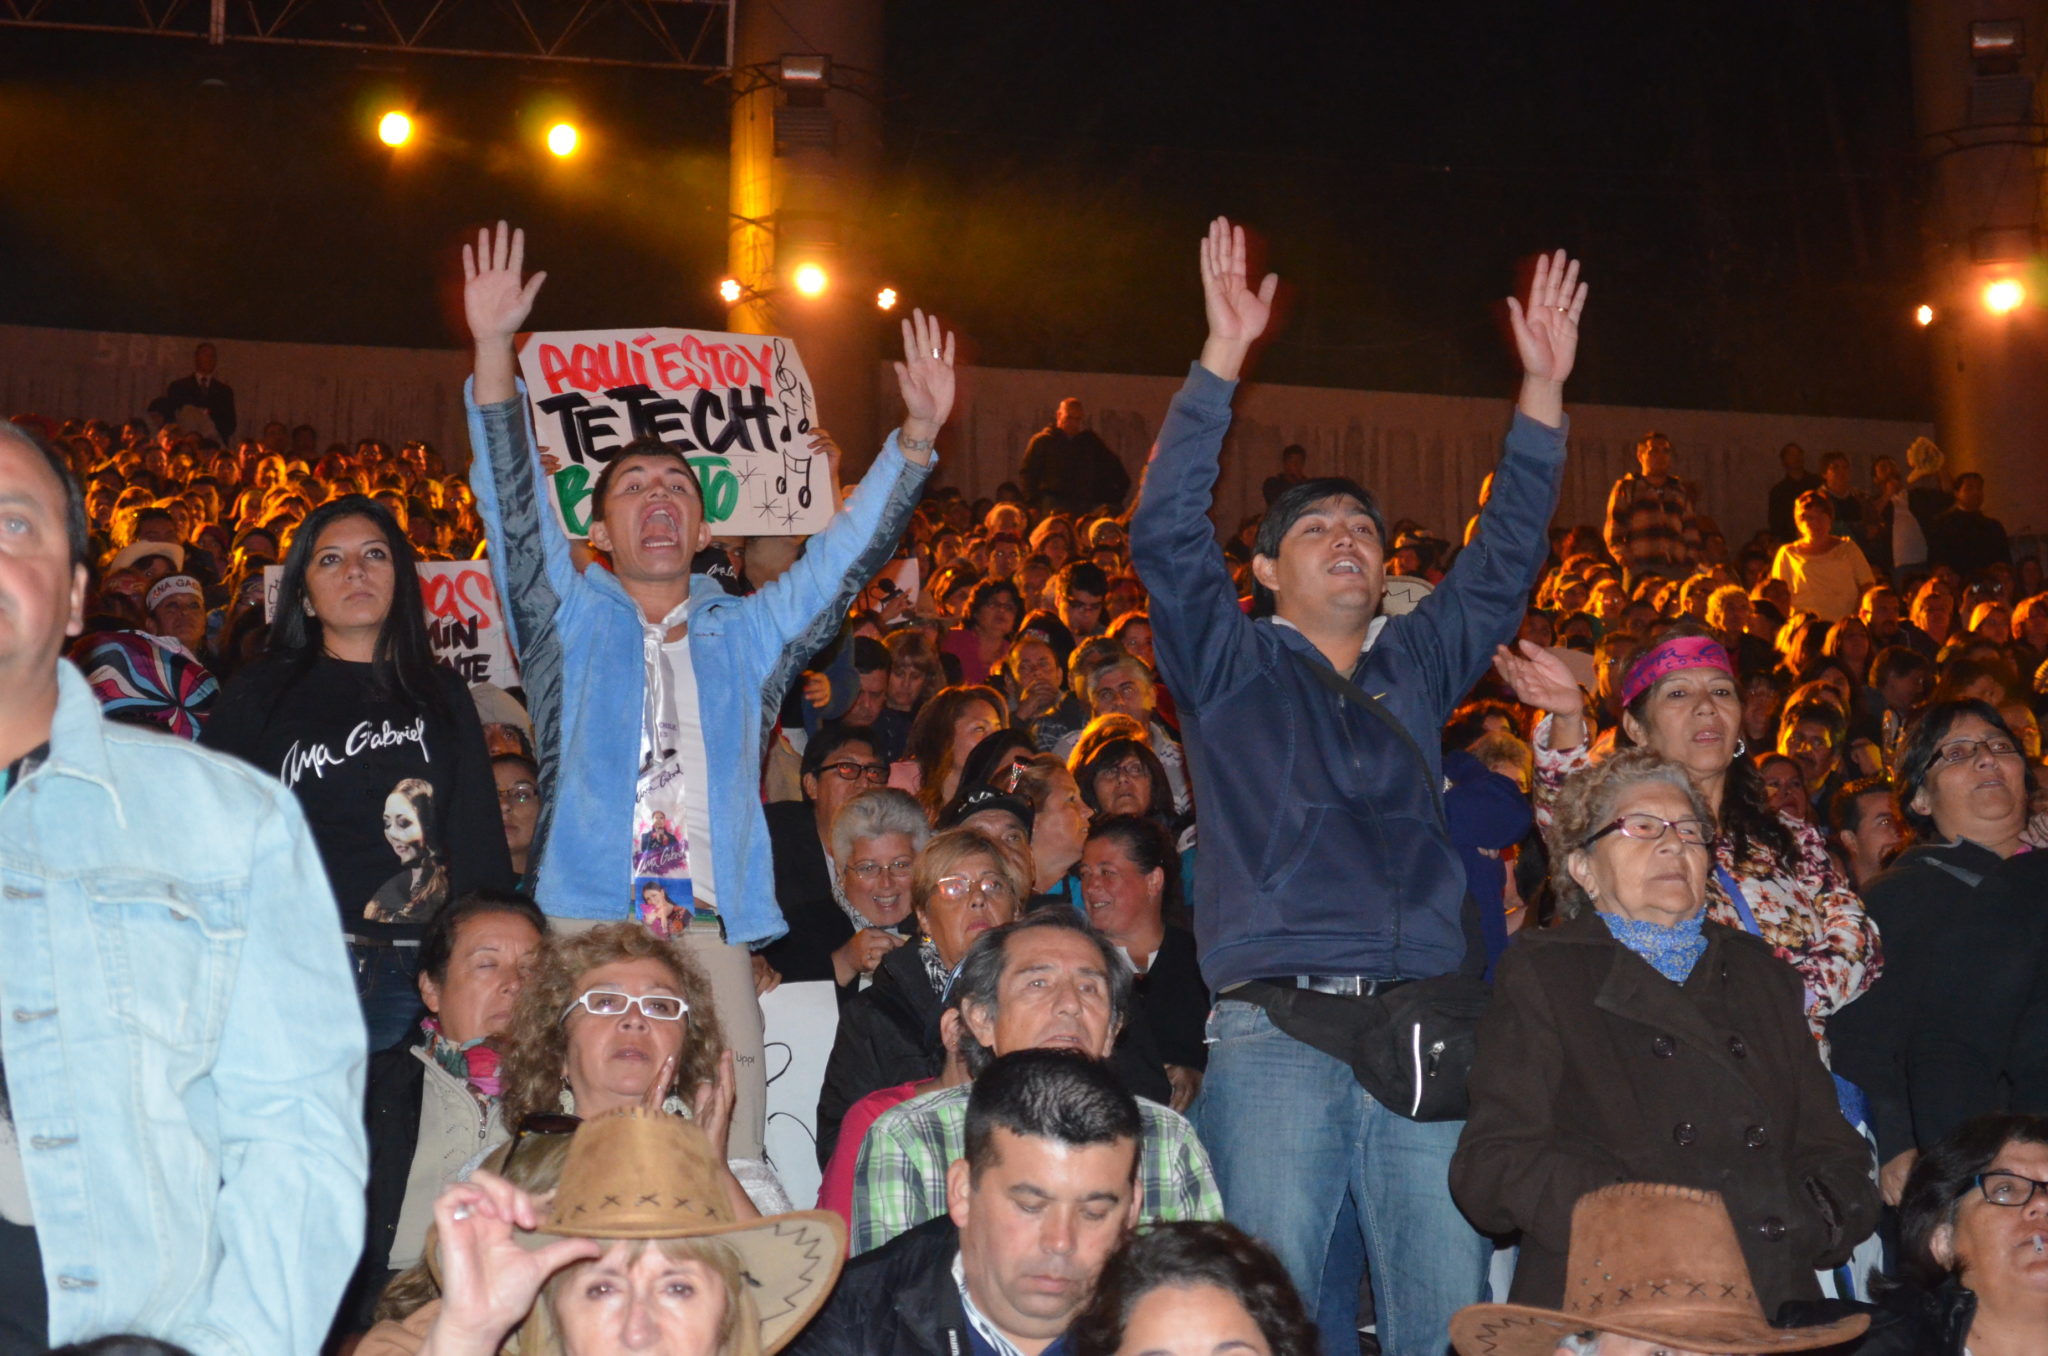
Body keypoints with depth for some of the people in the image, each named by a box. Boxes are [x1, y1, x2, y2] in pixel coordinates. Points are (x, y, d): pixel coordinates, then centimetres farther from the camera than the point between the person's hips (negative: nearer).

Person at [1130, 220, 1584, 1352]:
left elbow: (1504, 559, 17)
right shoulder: (1230, 666, 11)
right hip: (1274, 1032, -3)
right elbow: (1166, 536, -2)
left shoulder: (1416, 666, 22)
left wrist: (1542, 390, 9)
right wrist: (1223, 359, -9)